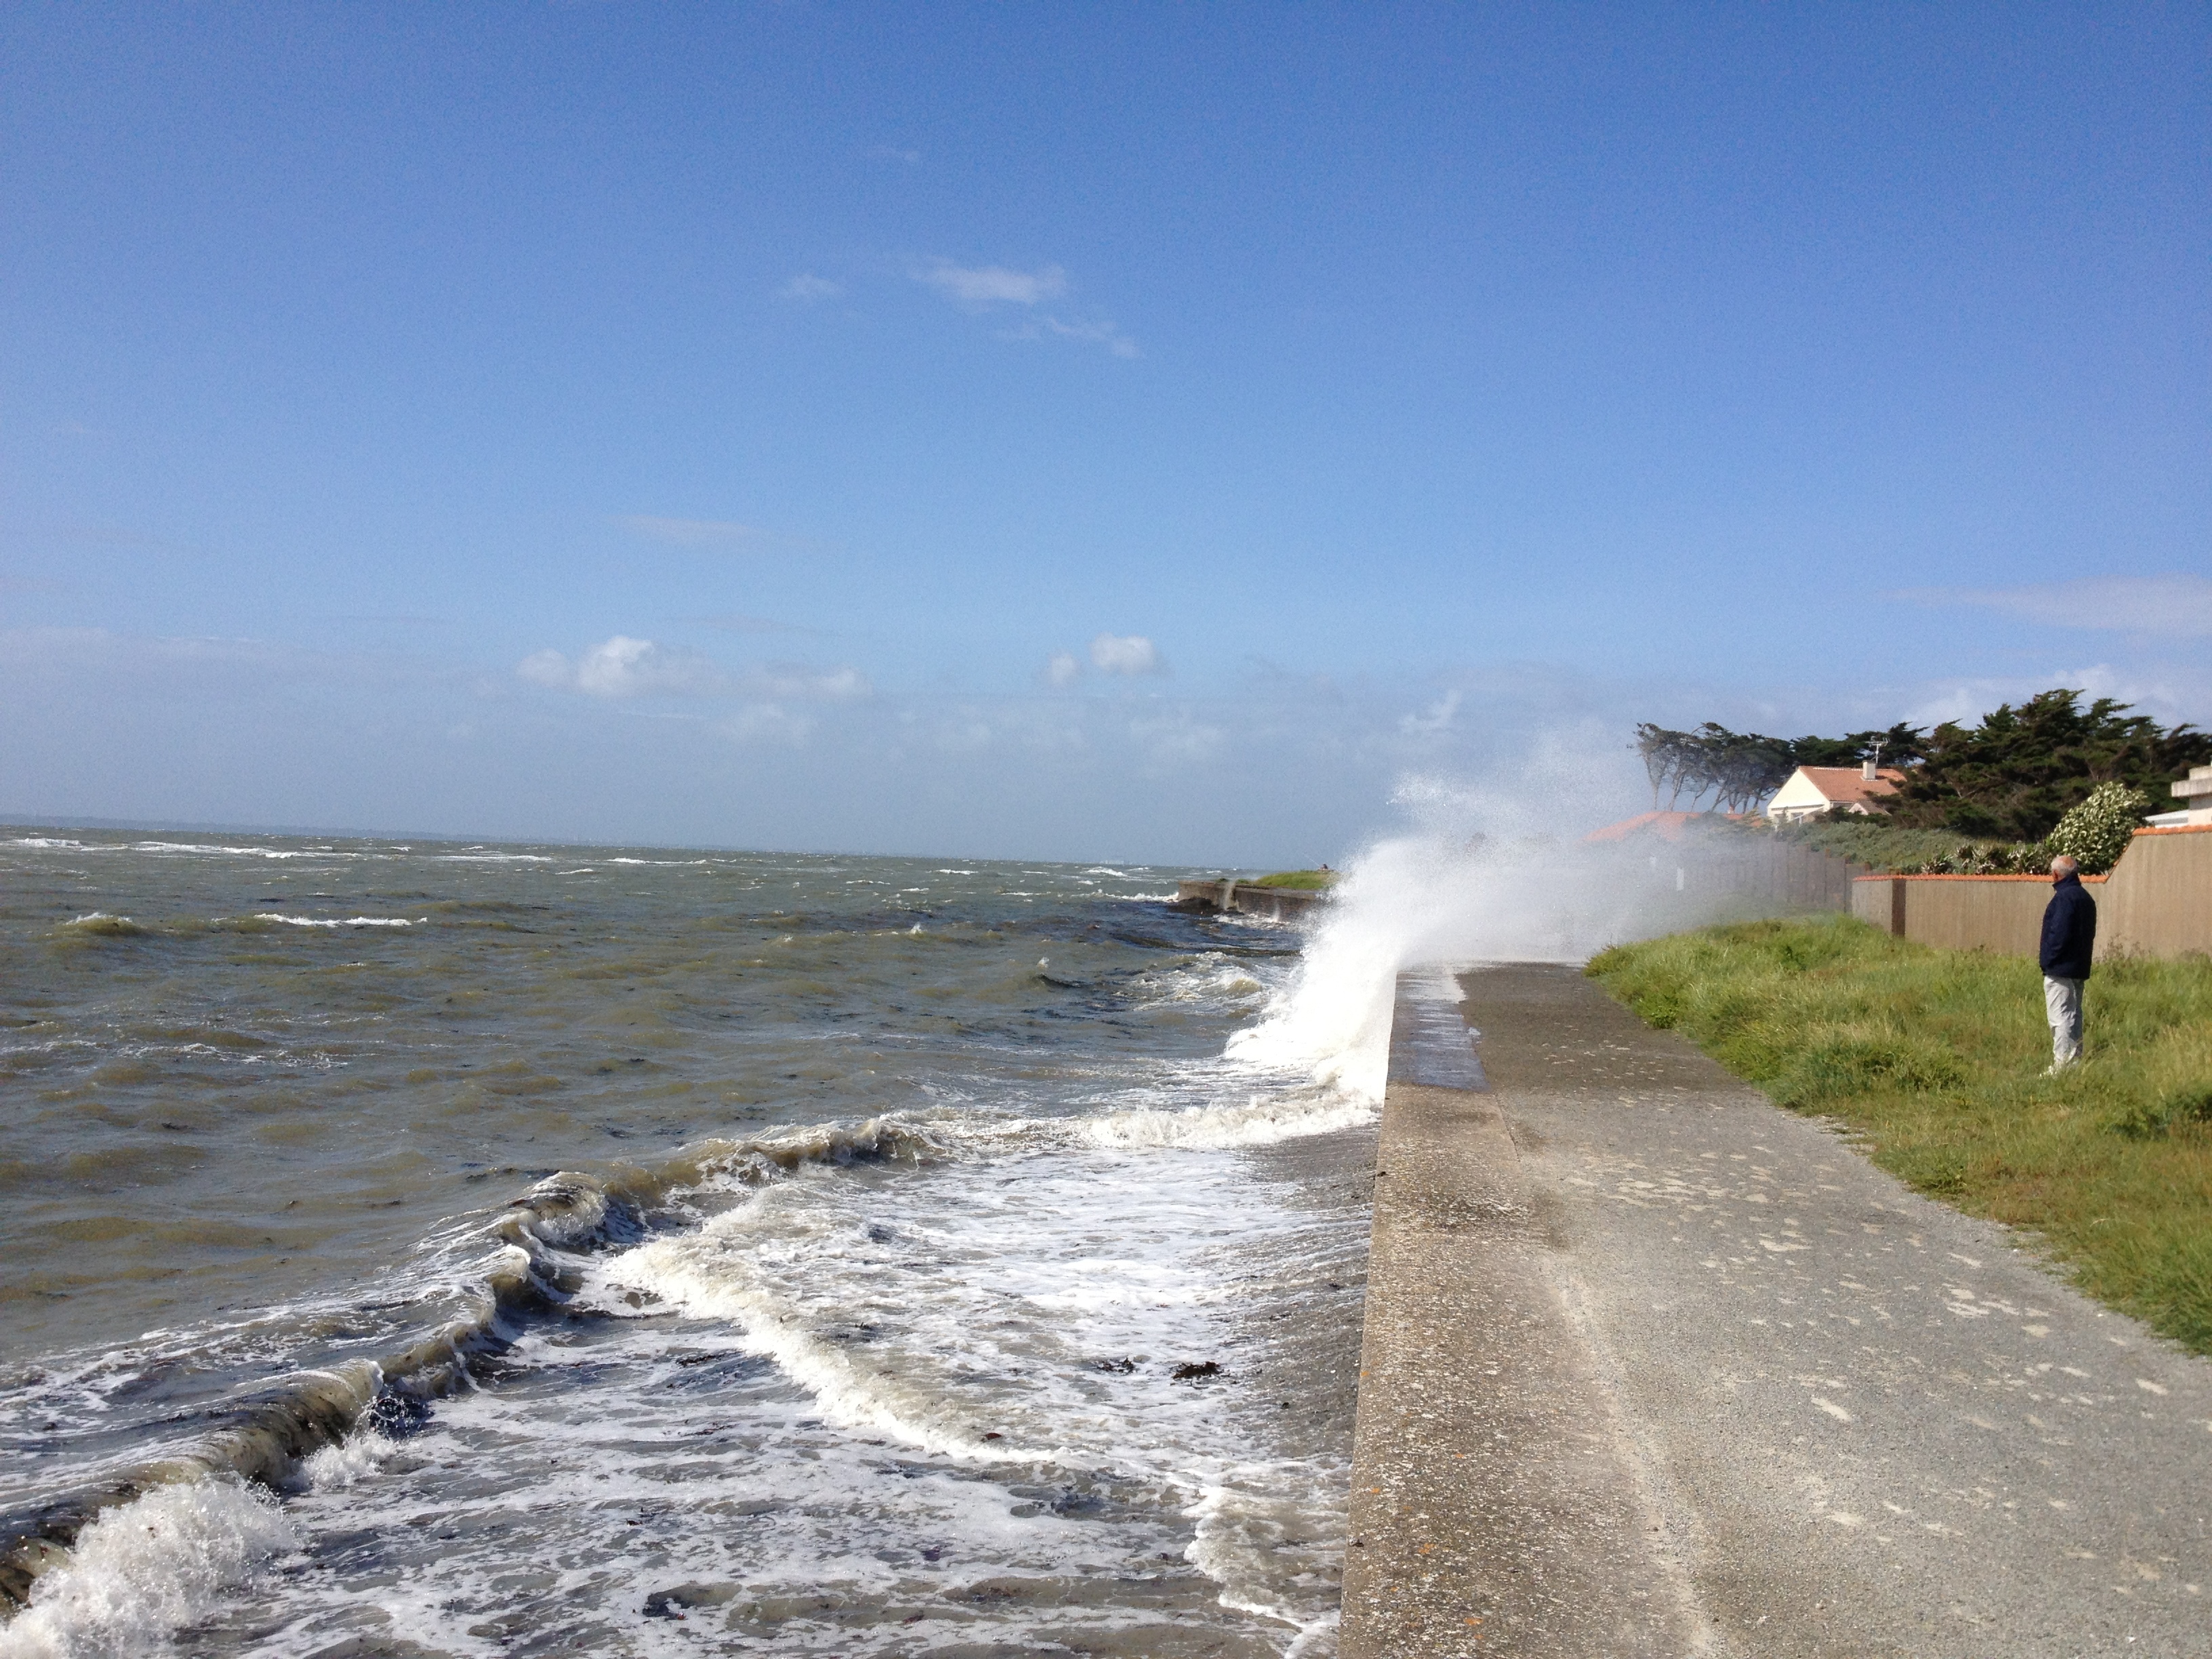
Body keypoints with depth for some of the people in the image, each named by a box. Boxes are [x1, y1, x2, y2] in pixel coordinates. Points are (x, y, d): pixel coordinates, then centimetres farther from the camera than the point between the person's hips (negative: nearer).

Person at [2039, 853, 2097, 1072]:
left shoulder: (2064, 897, -16)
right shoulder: (2085, 897, 15)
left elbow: (2059, 934, -22)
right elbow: (2089, 933, 19)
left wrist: (2048, 961, -13)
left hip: (2060, 970, -10)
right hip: (2079, 968, 10)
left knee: (2060, 1016, -9)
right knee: (2074, 1015, 15)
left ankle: (2062, 1065, -10)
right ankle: (2075, 1061, 20)